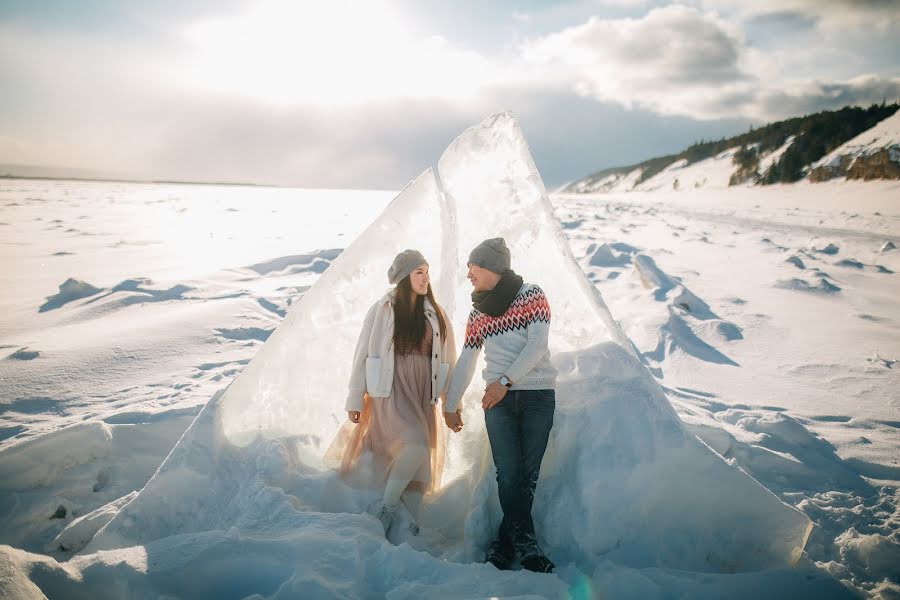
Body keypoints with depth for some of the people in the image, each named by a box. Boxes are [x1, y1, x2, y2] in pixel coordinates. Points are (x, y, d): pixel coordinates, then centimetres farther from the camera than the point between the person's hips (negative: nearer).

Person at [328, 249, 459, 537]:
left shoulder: (435, 314, 10)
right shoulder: (382, 310, 0)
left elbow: (447, 360, 10)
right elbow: (362, 355, 1)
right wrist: (355, 399, -1)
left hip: (423, 395, 4)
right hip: (391, 392, -4)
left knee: (420, 464, 3)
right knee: (416, 446, -24)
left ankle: (413, 526, 15)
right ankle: (386, 507, -5)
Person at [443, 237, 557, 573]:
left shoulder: (532, 295, 2)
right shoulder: (477, 313, 16)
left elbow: (537, 344, -9)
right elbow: (465, 362, 21)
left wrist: (505, 380, -18)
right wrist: (450, 404, 23)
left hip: (539, 395, -3)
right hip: (498, 399, 3)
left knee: (528, 474, -3)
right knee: (509, 473, -9)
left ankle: (504, 545, 6)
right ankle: (526, 545, -5)